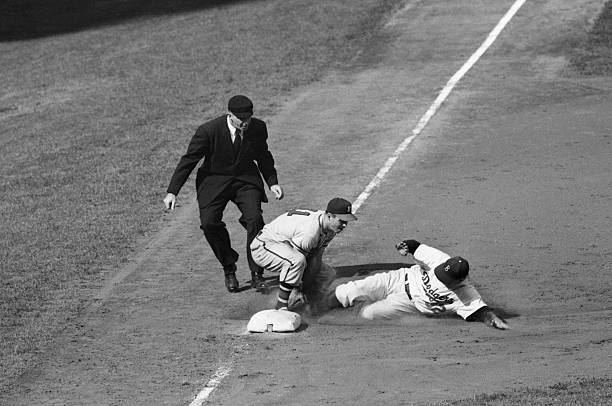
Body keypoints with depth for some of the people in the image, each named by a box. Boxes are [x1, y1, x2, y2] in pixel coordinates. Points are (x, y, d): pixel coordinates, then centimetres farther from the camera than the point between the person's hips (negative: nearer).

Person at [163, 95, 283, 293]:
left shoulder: (258, 128, -9)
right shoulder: (208, 130, -20)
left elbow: (263, 156, 12)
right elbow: (188, 160, -11)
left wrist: (273, 182, 6)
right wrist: (172, 192, -12)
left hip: (246, 180, 1)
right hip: (215, 180, -1)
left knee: (254, 218, -21)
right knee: (209, 223, -20)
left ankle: (256, 274, -10)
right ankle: (229, 270, 1)